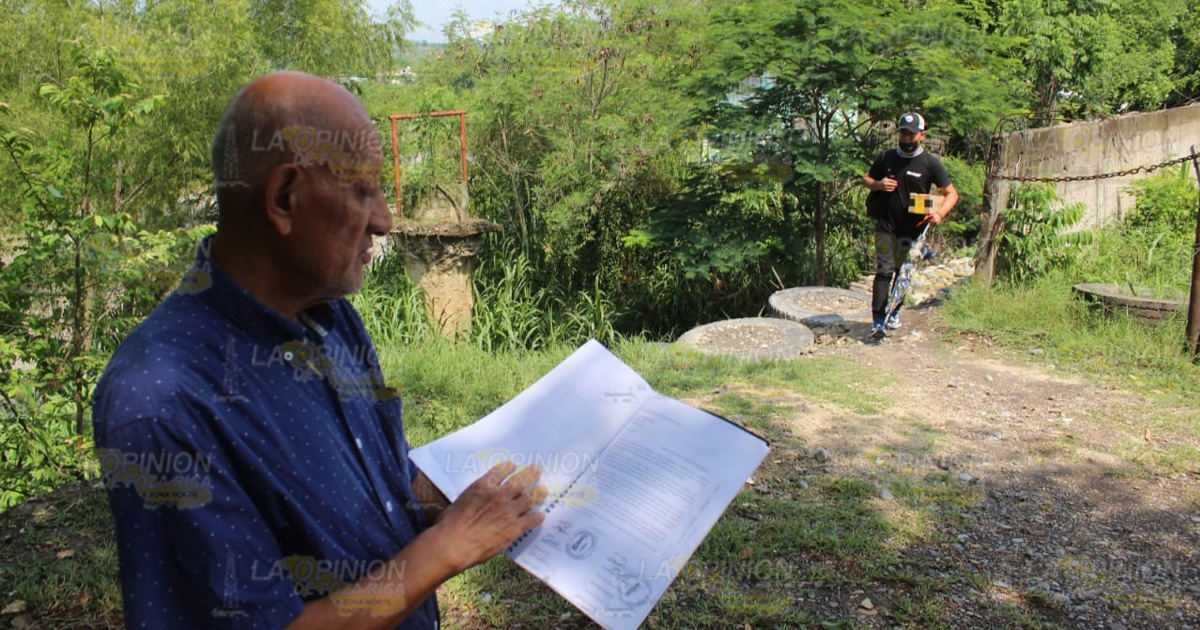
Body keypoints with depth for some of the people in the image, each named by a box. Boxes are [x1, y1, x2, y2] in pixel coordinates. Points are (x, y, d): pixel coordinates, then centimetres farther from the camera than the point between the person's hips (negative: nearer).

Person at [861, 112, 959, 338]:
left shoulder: (930, 163, -2)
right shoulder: (886, 158, 5)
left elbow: (952, 194, 0)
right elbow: (866, 179, 18)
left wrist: (939, 213, -20)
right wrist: (878, 185, -6)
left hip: (912, 228, 0)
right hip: (886, 224, 0)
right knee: (884, 270, -8)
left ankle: (894, 312, 29)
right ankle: (878, 320, -12)